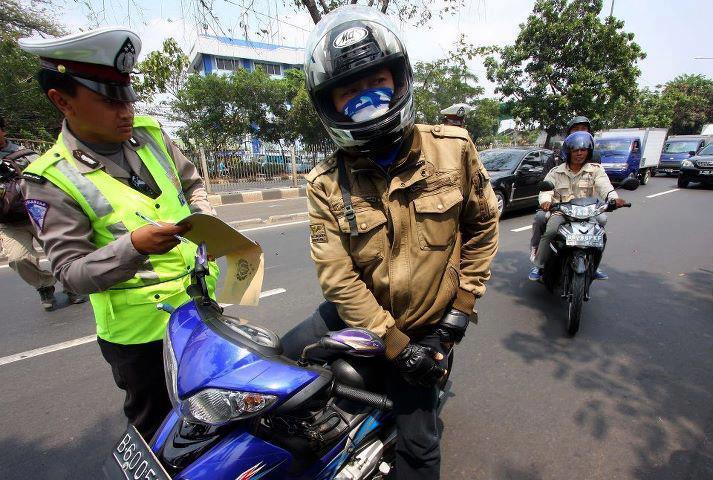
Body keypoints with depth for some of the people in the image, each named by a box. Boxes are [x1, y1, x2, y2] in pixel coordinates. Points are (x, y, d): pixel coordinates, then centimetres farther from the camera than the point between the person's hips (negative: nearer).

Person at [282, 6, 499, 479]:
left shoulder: (453, 148, -11)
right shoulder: (326, 183, -13)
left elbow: (482, 224, 0)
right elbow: (337, 275, -16)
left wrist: (461, 307, -4)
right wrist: (394, 342, -18)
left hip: (429, 324, 0)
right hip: (356, 312, 1)